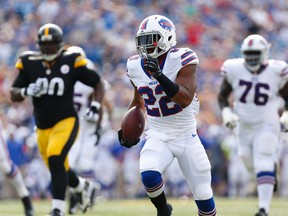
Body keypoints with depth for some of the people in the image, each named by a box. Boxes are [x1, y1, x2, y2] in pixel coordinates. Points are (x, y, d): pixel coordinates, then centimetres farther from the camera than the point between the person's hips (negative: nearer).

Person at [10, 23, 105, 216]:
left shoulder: (71, 62, -9)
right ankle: (83, 186, 47)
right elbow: (14, 95, 2)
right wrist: (26, 92, -19)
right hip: (43, 126, 5)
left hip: (66, 122, -4)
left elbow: (98, 83, 1)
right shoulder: (30, 63, -1)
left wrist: (95, 108, -12)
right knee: (60, 170, 15)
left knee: (55, 160, -26)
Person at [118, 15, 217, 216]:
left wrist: (159, 75, -38)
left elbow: (185, 99, -29)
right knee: (149, 175, -26)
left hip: (187, 137, -2)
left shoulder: (182, 60, -17)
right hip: (158, 137, 2)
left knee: (203, 195, 1)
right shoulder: (136, 66, -1)